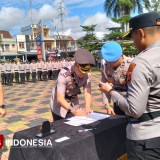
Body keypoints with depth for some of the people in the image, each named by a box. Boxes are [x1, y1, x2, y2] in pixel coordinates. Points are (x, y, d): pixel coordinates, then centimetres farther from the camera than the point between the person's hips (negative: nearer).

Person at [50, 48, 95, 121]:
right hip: (60, 103, -4)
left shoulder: (87, 74, -19)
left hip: (73, 102, 4)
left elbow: (87, 92, -22)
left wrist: (87, 107, -40)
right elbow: (60, 98, -36)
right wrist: (73, 110, -48)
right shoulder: (64, 74, -33)